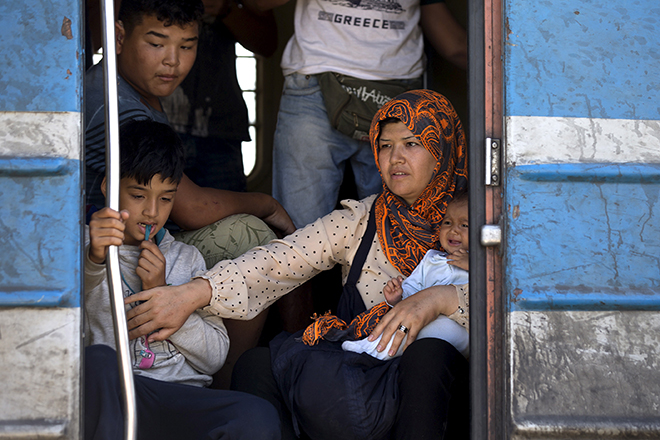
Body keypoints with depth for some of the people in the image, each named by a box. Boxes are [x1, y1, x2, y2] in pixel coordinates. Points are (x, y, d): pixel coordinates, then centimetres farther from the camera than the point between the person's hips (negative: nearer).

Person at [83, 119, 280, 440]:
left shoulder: (187, 258, 24)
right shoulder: (84, 245, 14)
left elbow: (214, 357, 14)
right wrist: (93, 260, -32)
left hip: (182, 397, 3)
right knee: (97, 361, -40)